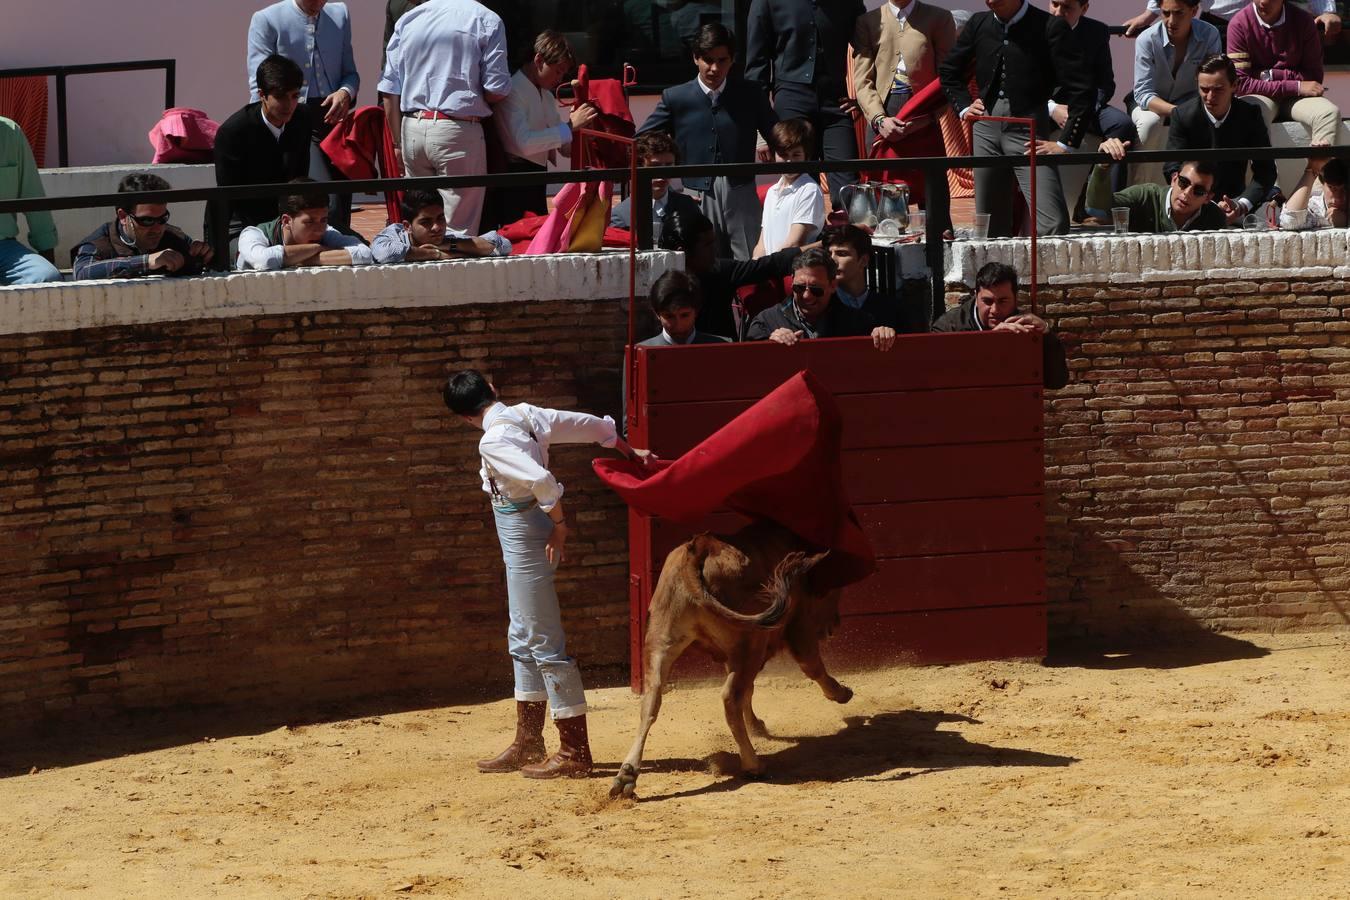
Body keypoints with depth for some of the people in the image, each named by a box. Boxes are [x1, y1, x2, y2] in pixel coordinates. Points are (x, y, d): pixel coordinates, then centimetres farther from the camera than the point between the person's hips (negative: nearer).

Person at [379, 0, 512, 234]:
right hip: (458, 132, -5)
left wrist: (399, 143, 16)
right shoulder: (487, 21, -4)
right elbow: (496, 90, -7)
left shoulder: (407, 20, 9)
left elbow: (390, 91, 9)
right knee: (459, 230, -1)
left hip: (412, 129, 5)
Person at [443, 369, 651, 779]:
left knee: (545, 642, -4)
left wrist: (559, 525, -17)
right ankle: (528, 744, 26)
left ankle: (575, 752, 0)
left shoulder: (493, 441, -22)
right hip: (524, 540, 10)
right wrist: (630, 453, 25)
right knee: (523, 639, 18)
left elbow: (542, 481, -34)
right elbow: (594, 427, 9)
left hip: (524, 540, -10)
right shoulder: (527, 414, 2)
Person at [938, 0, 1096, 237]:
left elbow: (1082, 91, -10)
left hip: (1029, 134, -5)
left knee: (1052, 225, -18)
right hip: (986, 130, 5)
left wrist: (1065, 143, -12)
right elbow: (948, 71, 26)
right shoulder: (979, 24, 9)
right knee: (989, 226, 7)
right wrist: (963, 107, 12)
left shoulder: (1051, 28, -7)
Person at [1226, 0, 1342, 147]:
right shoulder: (1239, 24, -10)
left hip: (1295, 99, 2)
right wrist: (1296, 87, -16)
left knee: (1330, 113, -28)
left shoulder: (1303, 20, -3)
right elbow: (1241, 83, -14)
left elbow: (1314, 78, 0)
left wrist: (1270, 75, -12)